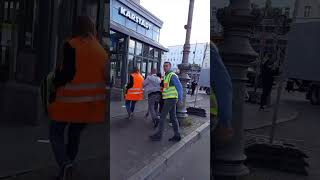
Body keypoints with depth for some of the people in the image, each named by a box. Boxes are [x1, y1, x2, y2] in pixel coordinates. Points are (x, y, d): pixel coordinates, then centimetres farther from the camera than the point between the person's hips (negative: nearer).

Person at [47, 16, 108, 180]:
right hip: (92, 102, 5)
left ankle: (65, 164, -11)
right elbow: (103, 76, 9)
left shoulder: (71, 45, -7)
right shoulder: (101, 49, 8)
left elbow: (68, 72, -16)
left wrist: (56, 81, 3)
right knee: (75, 134, 20)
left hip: (70, 99, -5)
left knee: (56, 133, 11)